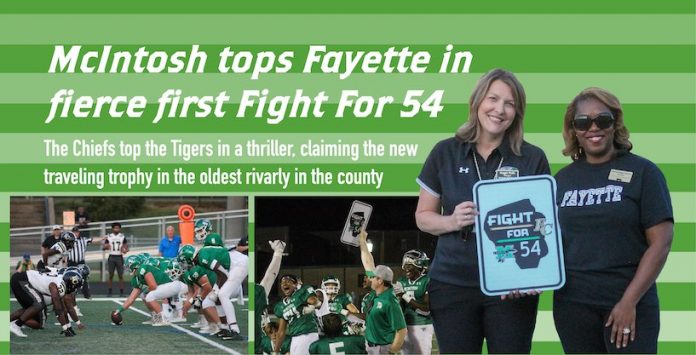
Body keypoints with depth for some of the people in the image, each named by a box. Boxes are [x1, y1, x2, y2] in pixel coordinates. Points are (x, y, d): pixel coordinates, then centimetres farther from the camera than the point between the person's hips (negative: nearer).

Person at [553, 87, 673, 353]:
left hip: (631, 303, -3)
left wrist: (629, 301, -12)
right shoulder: (562, 179, 10)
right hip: (573, 304, 3)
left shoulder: (642, 172, -1)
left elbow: (661, 242, -6)